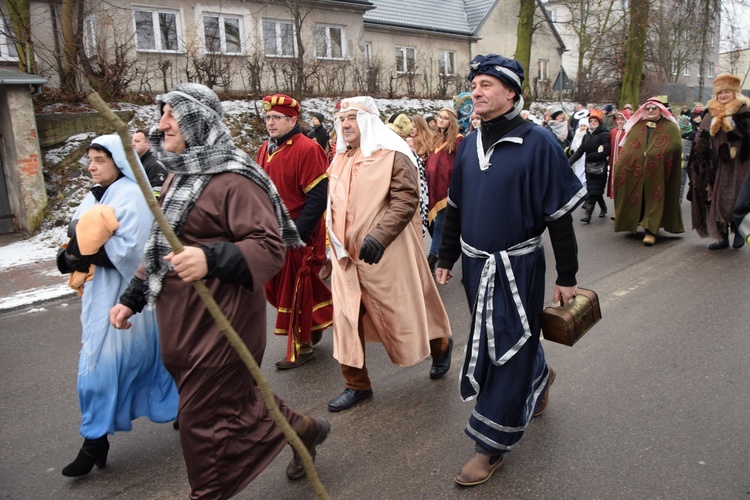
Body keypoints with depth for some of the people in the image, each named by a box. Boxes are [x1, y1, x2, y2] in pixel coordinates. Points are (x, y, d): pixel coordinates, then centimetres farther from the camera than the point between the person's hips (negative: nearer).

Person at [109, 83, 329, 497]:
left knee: (205, 420, 5)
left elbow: (270, 246, -23)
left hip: (220, 323, -9)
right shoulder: (178, 176, 14)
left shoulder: (234, 180, -16)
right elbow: (161, 246, 21)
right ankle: (301, 430, 42)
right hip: (180, 322, 9)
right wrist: (132, 298, 20)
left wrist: (212, 258, -38)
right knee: (236, 401, 20)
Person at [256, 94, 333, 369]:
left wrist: (296, 233, -21)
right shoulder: (265, 149, 10)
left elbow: (318, 199, -19)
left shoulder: (307, 150, -14)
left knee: (295, 290, 3)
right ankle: (317, 322, 34)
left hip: (299, 236, -8)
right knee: (275, 286, 13)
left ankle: (302, 346, 20)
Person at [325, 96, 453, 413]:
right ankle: (357, 385, 22)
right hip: (347, 256, 6)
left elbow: (407, 198, -18)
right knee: (347, 320, 6)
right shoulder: (340, 160, 12)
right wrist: (335, 245, 15)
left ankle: (441, 344, 39)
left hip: (387, 254, -6)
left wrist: (379, 235, -28)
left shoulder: (392, 155, -9)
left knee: (404, 311, 8)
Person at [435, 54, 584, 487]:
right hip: (476, 264, 6)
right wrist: (446, 258, 14)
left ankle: (492, 446, 18)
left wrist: (567, 277, -9)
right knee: (503, 340, 22)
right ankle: (539, 377, 54)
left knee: (508, 353, 3)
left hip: (517, 268, -6)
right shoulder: (470, 144, 5)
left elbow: (560, 216, -11)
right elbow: (455, 207, 13)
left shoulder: (538, 143, -13)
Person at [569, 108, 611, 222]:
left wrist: (589, 156, -11)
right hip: (589, 166, 6)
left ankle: (588, 213, -9)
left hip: (600, 167, -6)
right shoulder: (586, 136, 12)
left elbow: (606, 152, -17)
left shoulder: (604, 135, -7)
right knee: (593, 189, 11)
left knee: (593, 190, -8)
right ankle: (603, 208, 31)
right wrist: (570, 161, -7)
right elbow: (580, 151, 7)